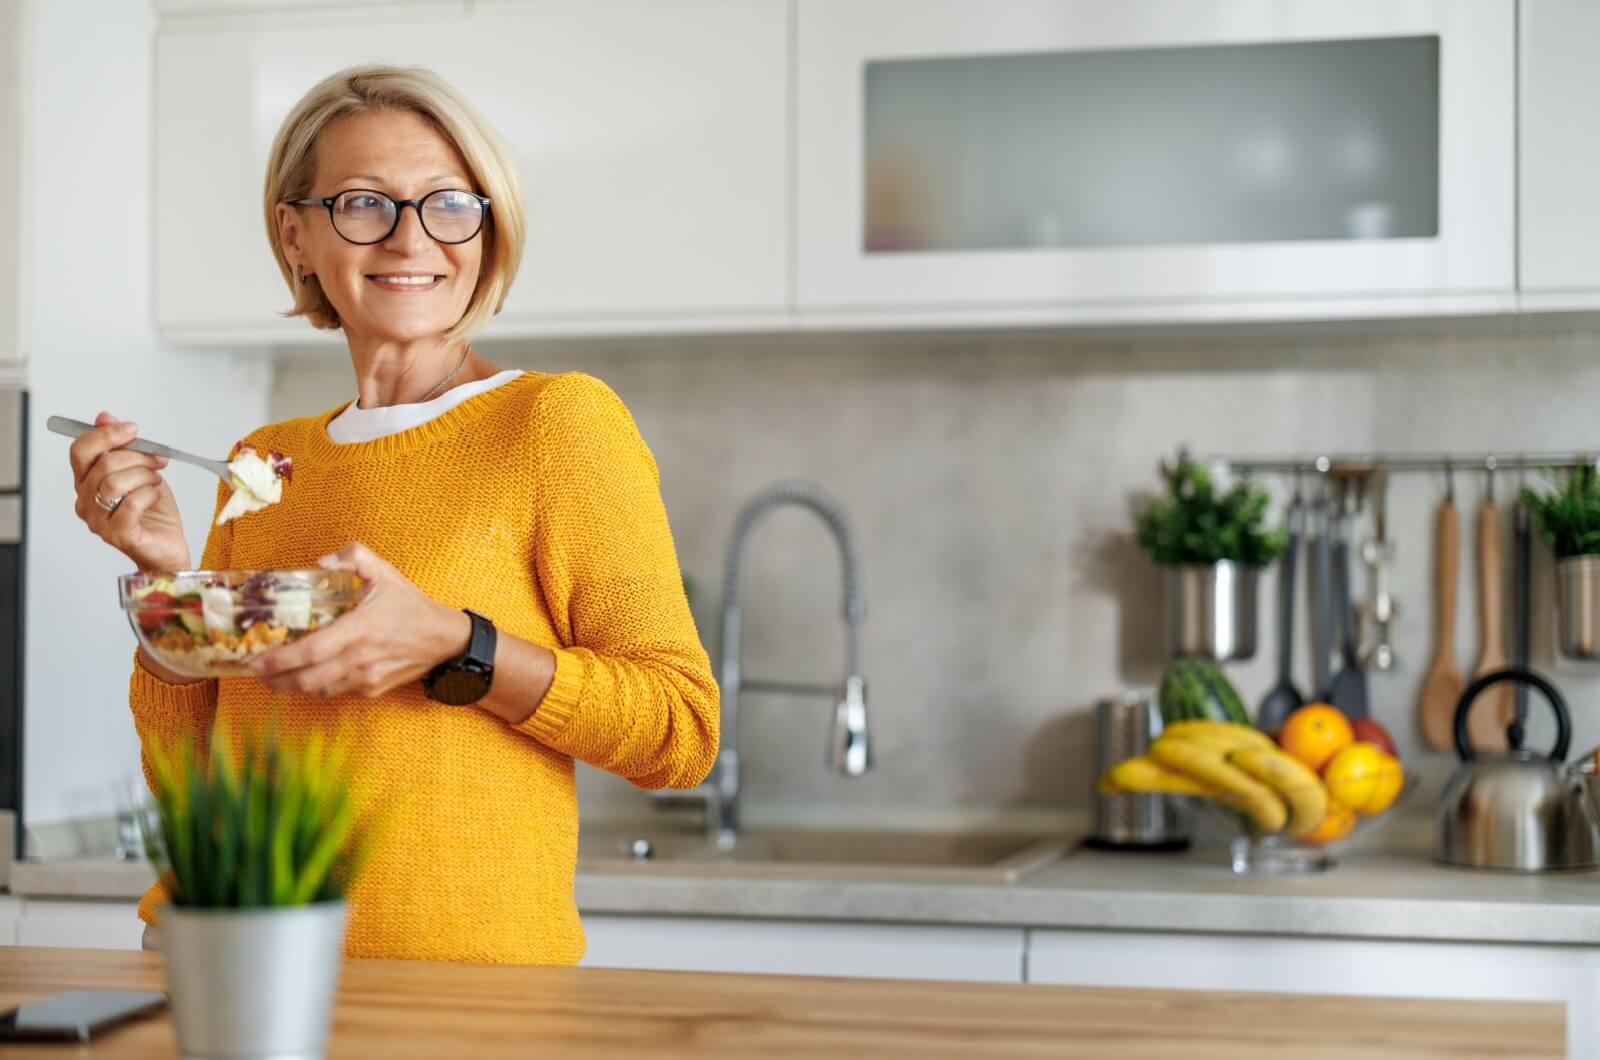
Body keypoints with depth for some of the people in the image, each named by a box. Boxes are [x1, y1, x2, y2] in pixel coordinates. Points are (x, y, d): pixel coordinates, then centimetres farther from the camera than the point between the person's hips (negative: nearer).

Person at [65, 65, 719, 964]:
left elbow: (684, 734, -5)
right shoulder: (263, 463, 15)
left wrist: (453, 645, -16)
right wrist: (168, 576, 2)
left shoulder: (559, 419, -2)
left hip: (466, 979, -4)